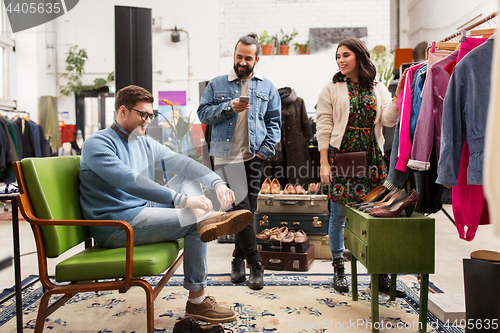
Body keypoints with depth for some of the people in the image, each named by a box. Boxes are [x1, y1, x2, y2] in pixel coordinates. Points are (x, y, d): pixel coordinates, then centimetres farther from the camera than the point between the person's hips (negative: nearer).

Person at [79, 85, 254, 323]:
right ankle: (197, 300, -6)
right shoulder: (97, 144, -12)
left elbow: (181, 163, 0)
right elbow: (130, 182, -29)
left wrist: (217, 183, -18)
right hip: (116, 227, -8)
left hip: (143, 212, 8)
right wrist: (182, 199, -35)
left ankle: (206, 219, -30)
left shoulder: (145, 143, 13)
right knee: (193, 223, -16)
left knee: (188, 180, 0)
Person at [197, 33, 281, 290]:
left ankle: (238, 259, 24)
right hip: (226, 156, -2)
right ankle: (255, 264, -2)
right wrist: (229, 108, -12)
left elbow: (274, 122, 11)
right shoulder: (217, 85, 11)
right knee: (241, 207, -10)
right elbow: (203, 113, 4)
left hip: (255, 156, 2)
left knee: (247, 209, 8)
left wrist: (267, 149, -3)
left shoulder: (267, 88, 14)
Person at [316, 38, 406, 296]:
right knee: (338, 215, 2)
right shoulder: (331, 90, 4)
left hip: (371, 158, 2)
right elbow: (323, 127, -1)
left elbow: (389, 120, 1)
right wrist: (324, 163, -8)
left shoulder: (378, 89, 12)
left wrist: (400, 92, -9)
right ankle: (338, 269, 16)